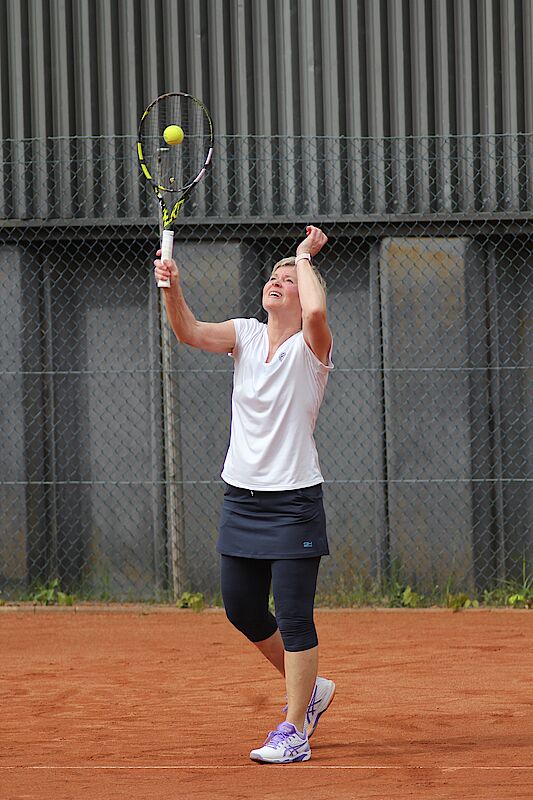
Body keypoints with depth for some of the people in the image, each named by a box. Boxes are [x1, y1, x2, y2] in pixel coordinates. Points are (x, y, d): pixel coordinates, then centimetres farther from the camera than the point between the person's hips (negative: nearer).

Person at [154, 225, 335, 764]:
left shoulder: (310, 347, -8)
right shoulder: (246, 335, 7)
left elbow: (315, 312, -32)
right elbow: (191, 332, -10)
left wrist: (305, 258, -15)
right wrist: (172, 288, -28)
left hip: (294, 500, -6)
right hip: (242, 494, 6)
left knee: (293, 616, -6)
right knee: (243, 612, 12)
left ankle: (294, 732, -2)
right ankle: (309, 690, 32)